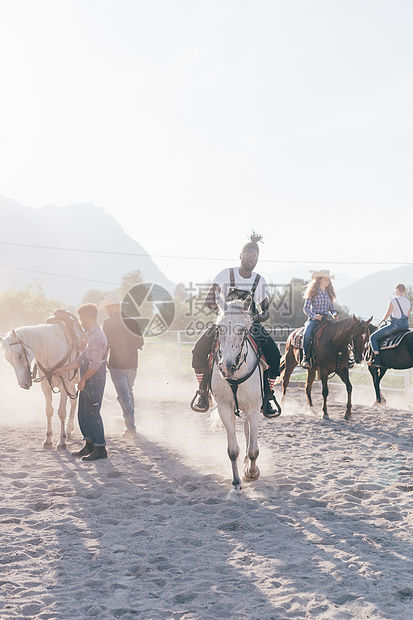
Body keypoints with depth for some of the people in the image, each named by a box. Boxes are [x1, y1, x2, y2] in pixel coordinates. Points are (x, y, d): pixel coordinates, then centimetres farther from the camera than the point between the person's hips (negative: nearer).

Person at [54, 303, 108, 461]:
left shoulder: (97, 337, -18)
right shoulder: (91, 336, 15)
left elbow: (95, 365, -23)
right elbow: (81, 359, 19)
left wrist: (83, 380, -15)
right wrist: (63, 369, 17)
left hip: (94, 382, -10)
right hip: (88, 383, 10)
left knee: (92, 413, -4)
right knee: (83, 414, 15)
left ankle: (100, 449, 3)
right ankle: (89, 446, 24)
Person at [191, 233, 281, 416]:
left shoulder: (259, 281, 4)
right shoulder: (226, 274, -3)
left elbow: (266, 311, 7)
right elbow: (209, 300, -7)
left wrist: (259, 317, -16)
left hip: (250, 324, 2)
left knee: (275, 357, -20)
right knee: (199, 350, -26)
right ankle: (203, 394, -12)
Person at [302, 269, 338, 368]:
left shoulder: (329, 293, 16)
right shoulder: (312, 293, 2)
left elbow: (331, 308, 21)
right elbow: (306, 308, -1)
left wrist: (334, 314, -2)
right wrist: (314, 316, -18)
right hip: (314, 319, -5)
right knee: (307, 333, -34)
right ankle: (305, 357, -30)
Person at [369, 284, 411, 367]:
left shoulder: (393, 301, -9)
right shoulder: (408, 302, 13)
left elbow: (387, 315, -4)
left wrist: (381, 321, 15)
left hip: (395, 325, -7)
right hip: (405, 325, 7)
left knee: (373, 337, -1)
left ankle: (377, 359, -14)